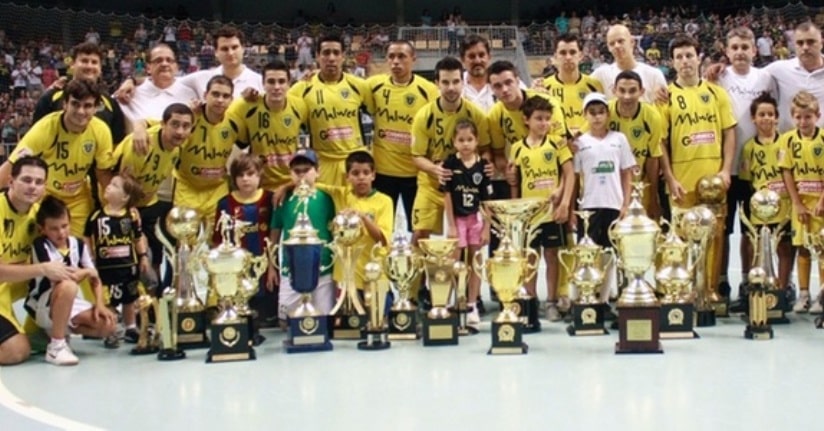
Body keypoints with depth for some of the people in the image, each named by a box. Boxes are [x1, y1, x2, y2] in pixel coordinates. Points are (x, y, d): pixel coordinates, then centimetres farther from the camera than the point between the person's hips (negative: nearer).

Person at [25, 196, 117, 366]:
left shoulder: (78, 244, 0)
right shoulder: (40, 245, -17)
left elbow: (95, 278, 4)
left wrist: (100, 304, -12)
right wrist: (86, 272, -13)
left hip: (70, 304, 6)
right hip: (42, 307, -6)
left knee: (108, 324, -14)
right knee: (68, 286, -37)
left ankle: (57, 331, 7)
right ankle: (56, 346, -26)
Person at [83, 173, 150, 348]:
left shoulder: (132, 215, -5)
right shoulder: (96, 215, -6)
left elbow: (139, 238, 5)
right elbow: (87, 239, 4)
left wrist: (143, 257, 3)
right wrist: (89, 260, 2)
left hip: (128, 265, 1)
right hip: (106, 266, -1)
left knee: (129, 299, 17)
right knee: (108, 301, 1)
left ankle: (131, 329, 32)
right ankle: (110, 333, 12)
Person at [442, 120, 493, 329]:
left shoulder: (483, 165, -5)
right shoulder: (450, 163, -8)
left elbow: (487, 200, -2)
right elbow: (447, 196, -7)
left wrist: (486, 227, -4)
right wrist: (451, 225, -10)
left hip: (476, 218, 2)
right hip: (457, 218, -2)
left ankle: (472, 306, 17)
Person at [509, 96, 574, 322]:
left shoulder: (557, 143, -1)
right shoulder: (517, 148, 3)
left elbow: (570, 174, -2)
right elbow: (514, 183, 8)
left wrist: (565, 203, -11)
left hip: (552, 210, -1)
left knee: (551, 255, 5)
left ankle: (552, 302, 13)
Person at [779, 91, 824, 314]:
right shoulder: (788, 139, -2)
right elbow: (787, 172, -1)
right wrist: (798, 204, -5)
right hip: (801, 201, 2)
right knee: (802, 248, 6)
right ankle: (803, 294, 13)